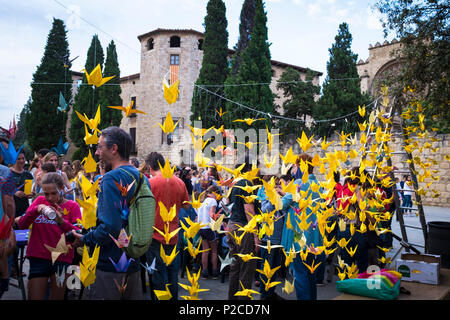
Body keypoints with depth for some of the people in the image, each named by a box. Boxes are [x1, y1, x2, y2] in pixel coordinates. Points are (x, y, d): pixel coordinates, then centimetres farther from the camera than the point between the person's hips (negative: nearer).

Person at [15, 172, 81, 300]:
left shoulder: (72, 206, 0)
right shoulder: (40, 201, 7)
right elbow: (21, 225, 0)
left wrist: (61, 222, -26)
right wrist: (36, 210, -17)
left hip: (62, 259, -1)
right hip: (38, 258, 1)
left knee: (57, 297, 8)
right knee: (35, 297, 1)